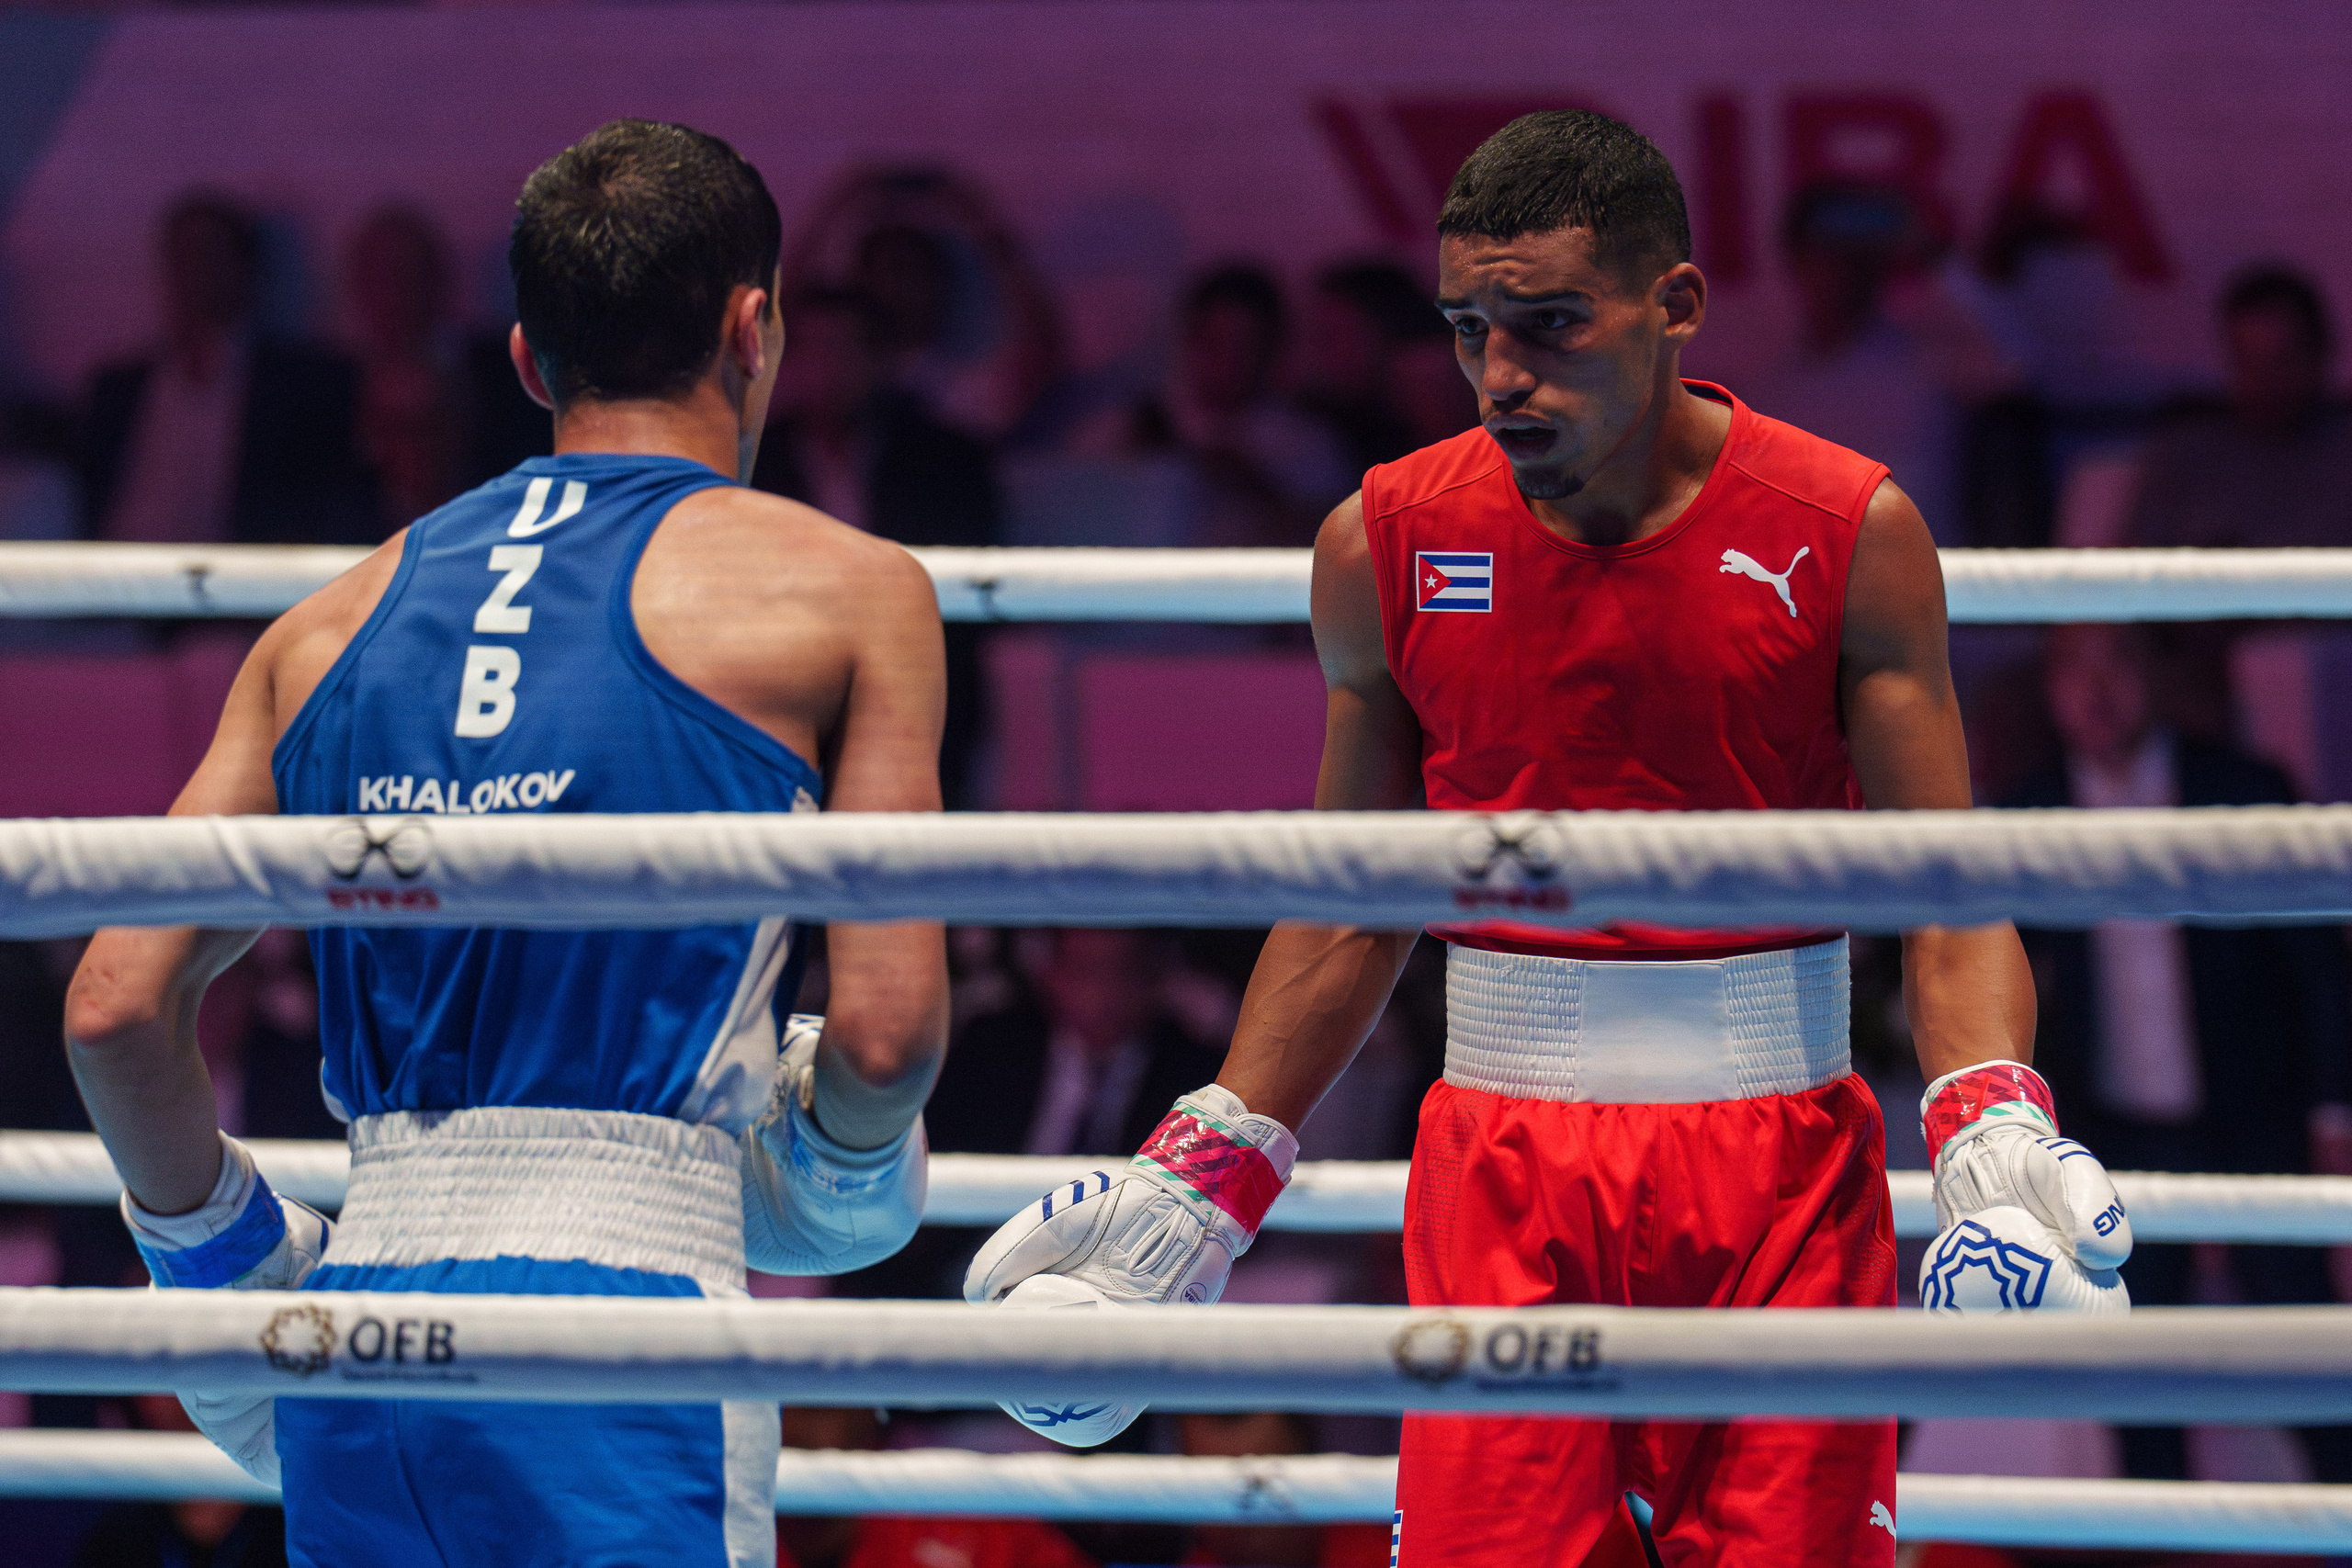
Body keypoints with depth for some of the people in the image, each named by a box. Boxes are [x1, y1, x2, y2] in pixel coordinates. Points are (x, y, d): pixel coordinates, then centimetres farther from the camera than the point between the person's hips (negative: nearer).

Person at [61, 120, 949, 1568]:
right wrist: (843, 1168, 18)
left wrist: (220, 1256, 26)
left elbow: (117, 1008, 11)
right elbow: (887, 1025, -3)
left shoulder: (328, 628, 17)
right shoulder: (845, 590, 4)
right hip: (622, 1293, -5)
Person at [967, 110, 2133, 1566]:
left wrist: (1998, 1144, -21)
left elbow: (1949, 907, -4)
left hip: (1780, 1164, -1)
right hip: (1502, 1168, 1)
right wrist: (1199, 1187, 10)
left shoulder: (1849, 537, -5)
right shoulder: (1390, 545, 1)